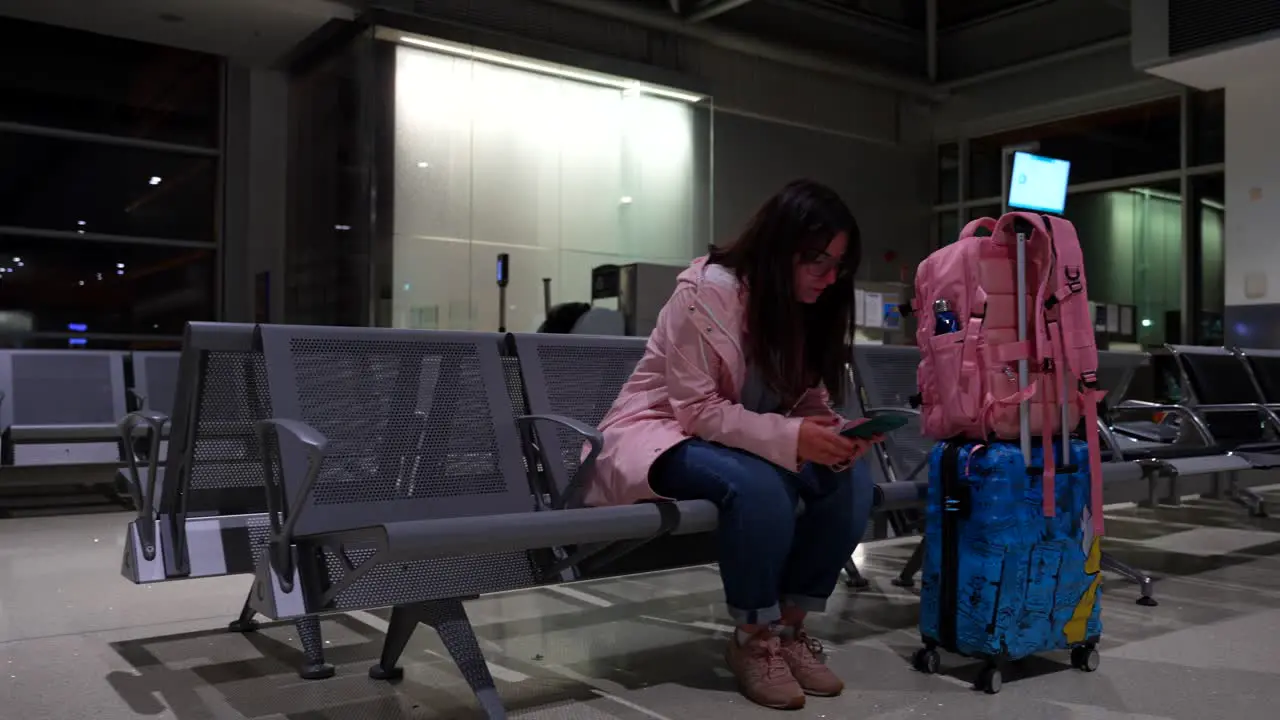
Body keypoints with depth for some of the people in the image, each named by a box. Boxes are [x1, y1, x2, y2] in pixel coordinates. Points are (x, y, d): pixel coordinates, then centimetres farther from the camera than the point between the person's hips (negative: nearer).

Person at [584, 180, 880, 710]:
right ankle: (753, 637, -15)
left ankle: (790, 625, -4)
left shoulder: (805, 307, 1)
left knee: (852, 478, -16)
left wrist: (836, 433, -19)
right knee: (757, 483, -36)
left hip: (743, 443, 7)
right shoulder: (707, 292, -22)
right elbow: (698, 411, -24)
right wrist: (791, 437, -34)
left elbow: (808, 403, 4)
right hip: (661, 436, -7)